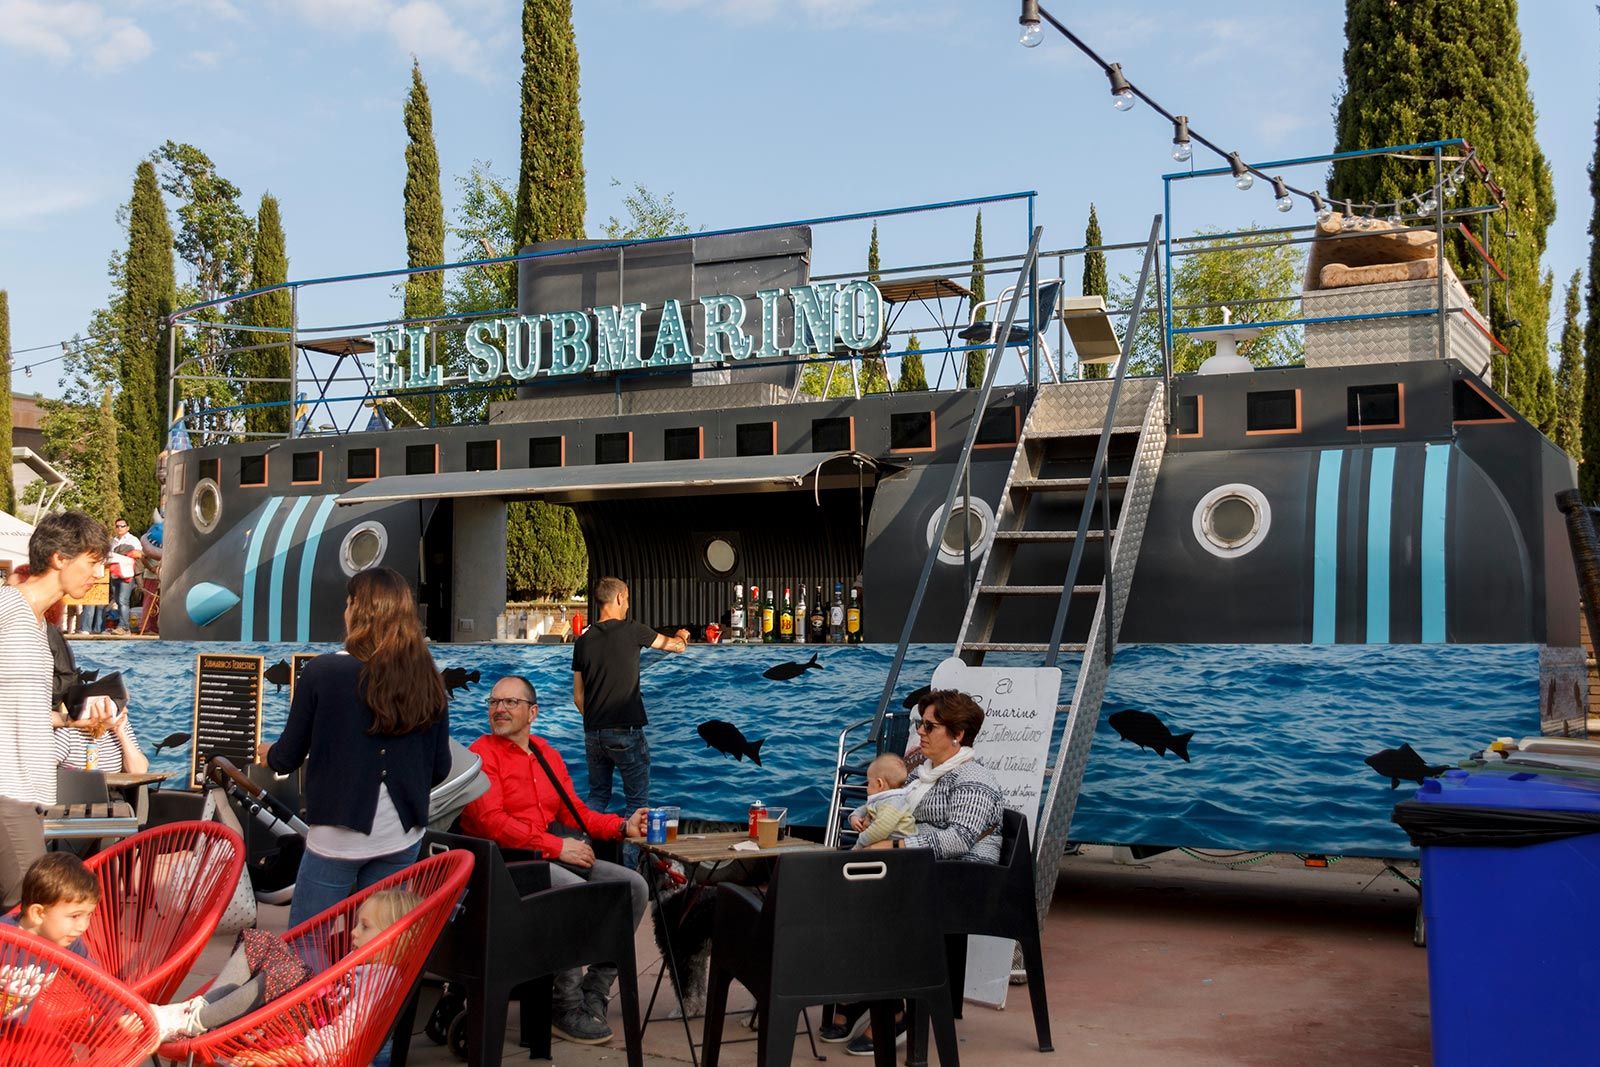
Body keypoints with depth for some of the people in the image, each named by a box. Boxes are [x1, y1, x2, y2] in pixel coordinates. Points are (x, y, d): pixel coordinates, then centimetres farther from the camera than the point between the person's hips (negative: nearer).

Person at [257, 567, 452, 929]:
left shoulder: (322, 672, -12)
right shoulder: (428, 681, -2)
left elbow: (288, 757, -2)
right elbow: (440, 769, 6)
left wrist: (268, 754, 21)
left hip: (338, 837, -4)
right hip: (402, 837, 4)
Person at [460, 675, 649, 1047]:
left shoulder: (547, 754, 18)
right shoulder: (482, 755, -5)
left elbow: (574, 810, 20)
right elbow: (491, 822, -16)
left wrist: (622, 826, 4)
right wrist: (556, 846, -18)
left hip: (552, 856, 8)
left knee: (634, 886, -4)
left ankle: (594, 991, -1)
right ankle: (566, 1007, -18)